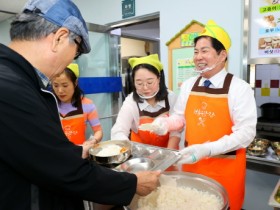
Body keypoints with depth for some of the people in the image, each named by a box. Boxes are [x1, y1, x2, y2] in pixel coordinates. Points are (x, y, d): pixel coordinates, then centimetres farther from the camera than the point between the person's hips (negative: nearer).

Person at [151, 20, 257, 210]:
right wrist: (165, 123, -11)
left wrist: (207, 149, -27)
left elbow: (246, 132, -17)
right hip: (192, 162, 4)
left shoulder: (240, 88, -13)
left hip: (225, 167, -4)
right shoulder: (188, 86, 1)